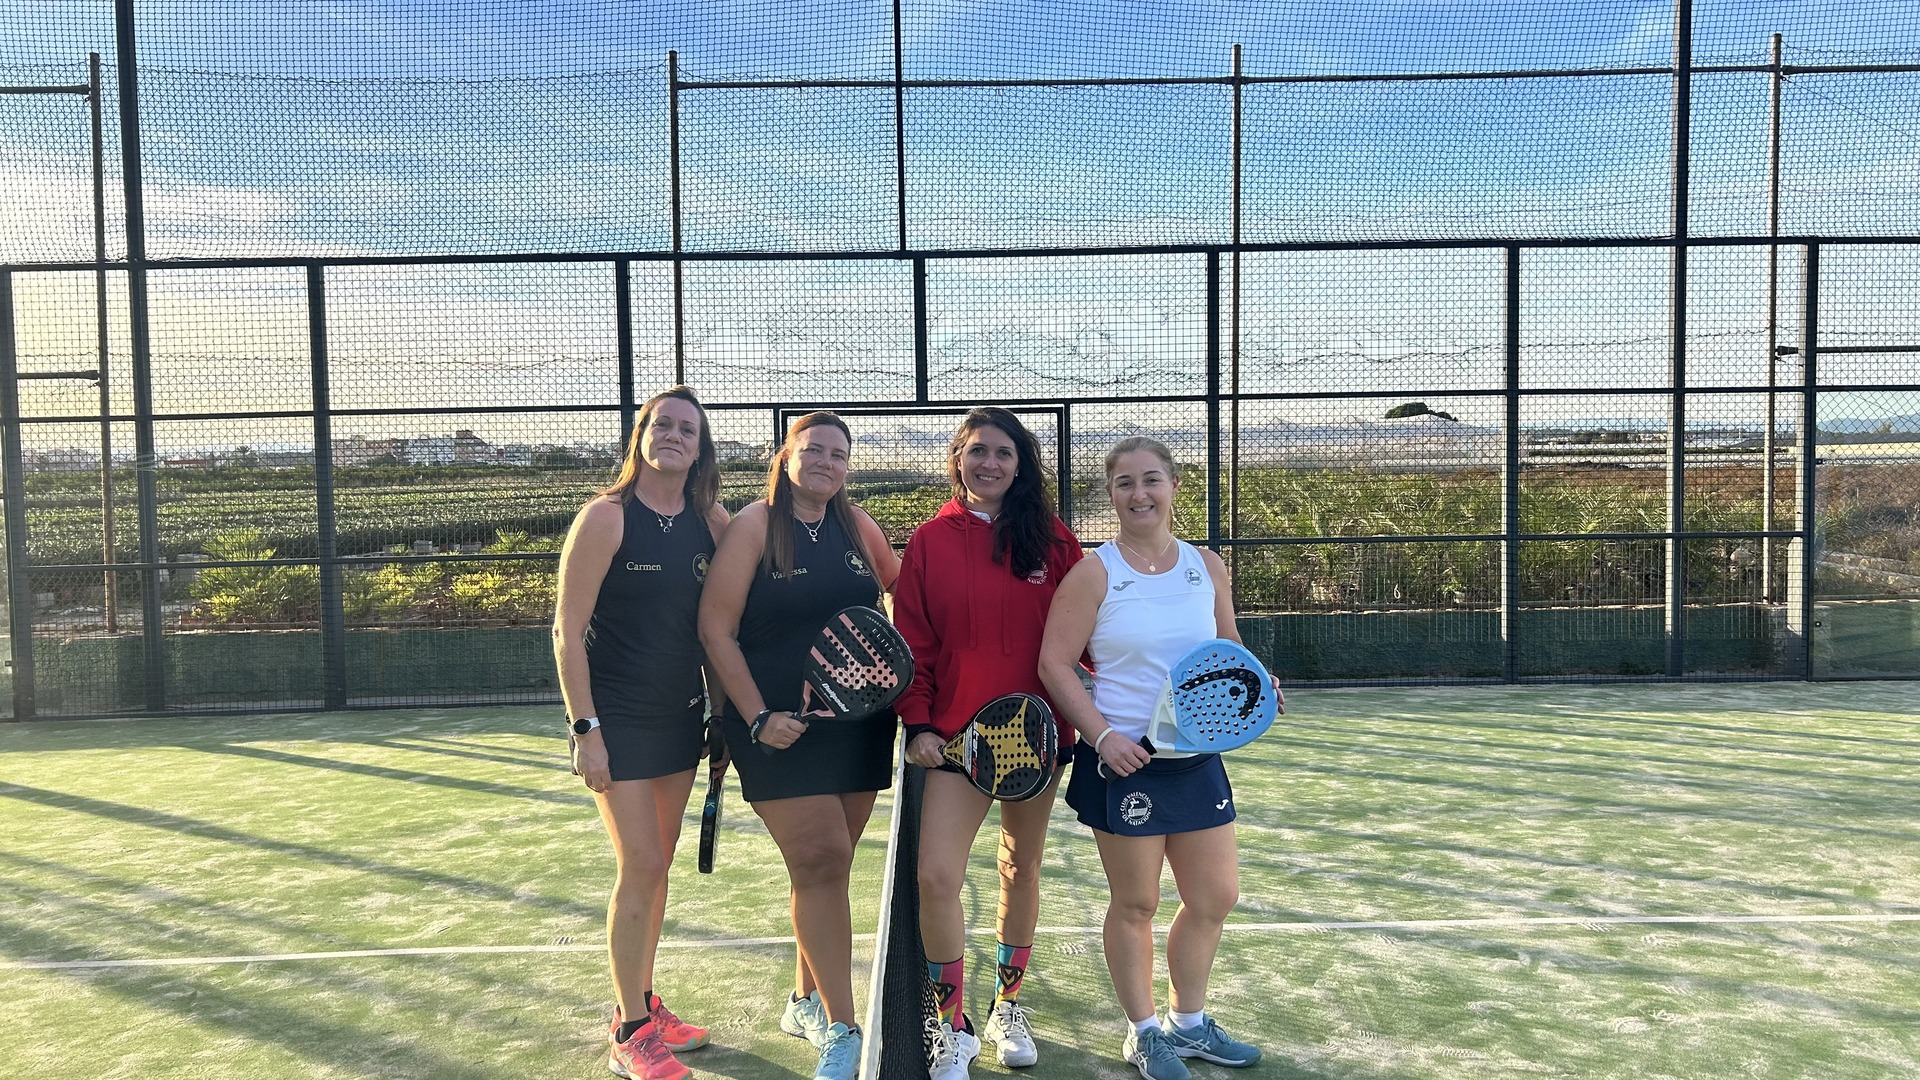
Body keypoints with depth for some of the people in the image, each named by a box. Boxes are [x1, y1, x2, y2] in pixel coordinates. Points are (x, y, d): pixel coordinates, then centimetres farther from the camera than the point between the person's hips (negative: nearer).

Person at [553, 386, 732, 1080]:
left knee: (655, 867, 14)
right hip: (619, 719, -5)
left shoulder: (710, 521, 4)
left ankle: (643, 1007, 29)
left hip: (680, 713, 6)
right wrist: (586, 728, -15)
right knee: (641, 867, -5)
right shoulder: (606, 516, -11)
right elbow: (567, 631, -12)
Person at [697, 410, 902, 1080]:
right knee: (821, 860, -10)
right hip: (781, 728, -4)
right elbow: (715, 628, -9)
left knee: (824, 867, 12)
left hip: (859, 721, 5)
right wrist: (759, 717, -14)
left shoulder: (858, 526, 7)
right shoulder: (755, 525, -6)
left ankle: (807, 1003, 30)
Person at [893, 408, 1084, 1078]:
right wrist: (917, 723, -8)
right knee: (936, 876, -11)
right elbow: (911, 642, 0)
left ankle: (1008, 1006, 34)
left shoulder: (1054, 540, 1)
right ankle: (951, 1024, 10)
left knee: (1021, 867, 13)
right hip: (955, 733, -1)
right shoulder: (931, 541, 0)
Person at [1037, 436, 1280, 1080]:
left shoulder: (1207, 567, 5)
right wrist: (1102, 735, -20)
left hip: (1198, 756, 5)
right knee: (1135, 904, 6)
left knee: (1215, 897, 13)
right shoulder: (1094, 573, -9)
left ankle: (1188, 1023, 34)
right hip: (1124, 759, -5)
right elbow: (1054, 664, -11)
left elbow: (1228, 650, 17)